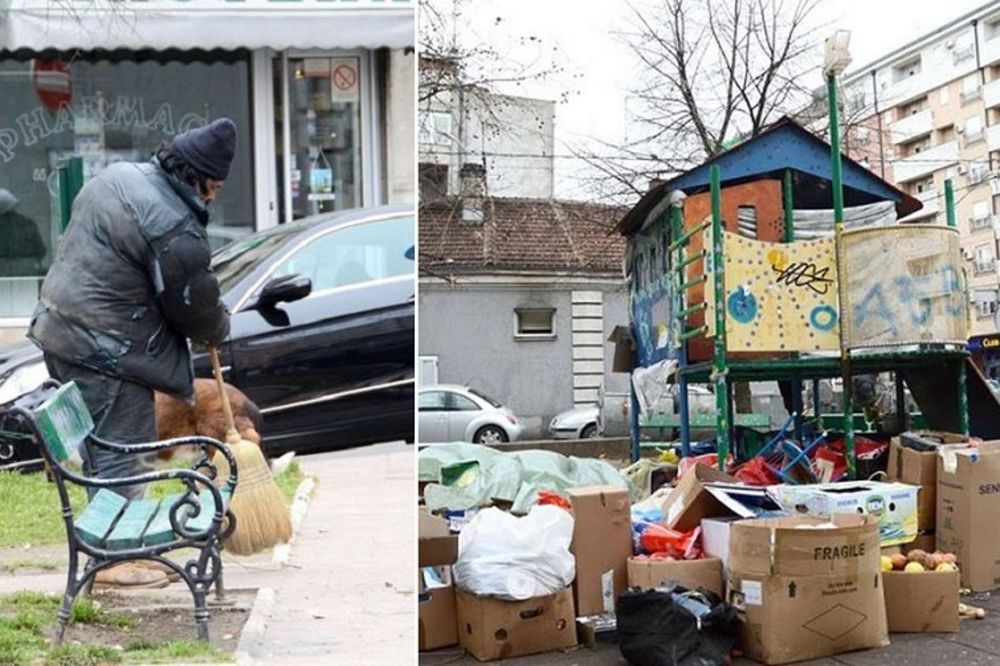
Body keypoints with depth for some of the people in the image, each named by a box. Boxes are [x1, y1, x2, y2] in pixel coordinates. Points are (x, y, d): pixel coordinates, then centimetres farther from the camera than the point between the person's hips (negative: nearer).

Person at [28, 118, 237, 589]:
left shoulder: (119, 176, 9)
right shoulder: (176, 229, -21)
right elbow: (195, 307, -10)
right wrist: (219, 330, 13)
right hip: (105, 351, -10)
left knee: (100, 449, 16)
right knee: (120, 455, -1)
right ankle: (116, 559, 6)